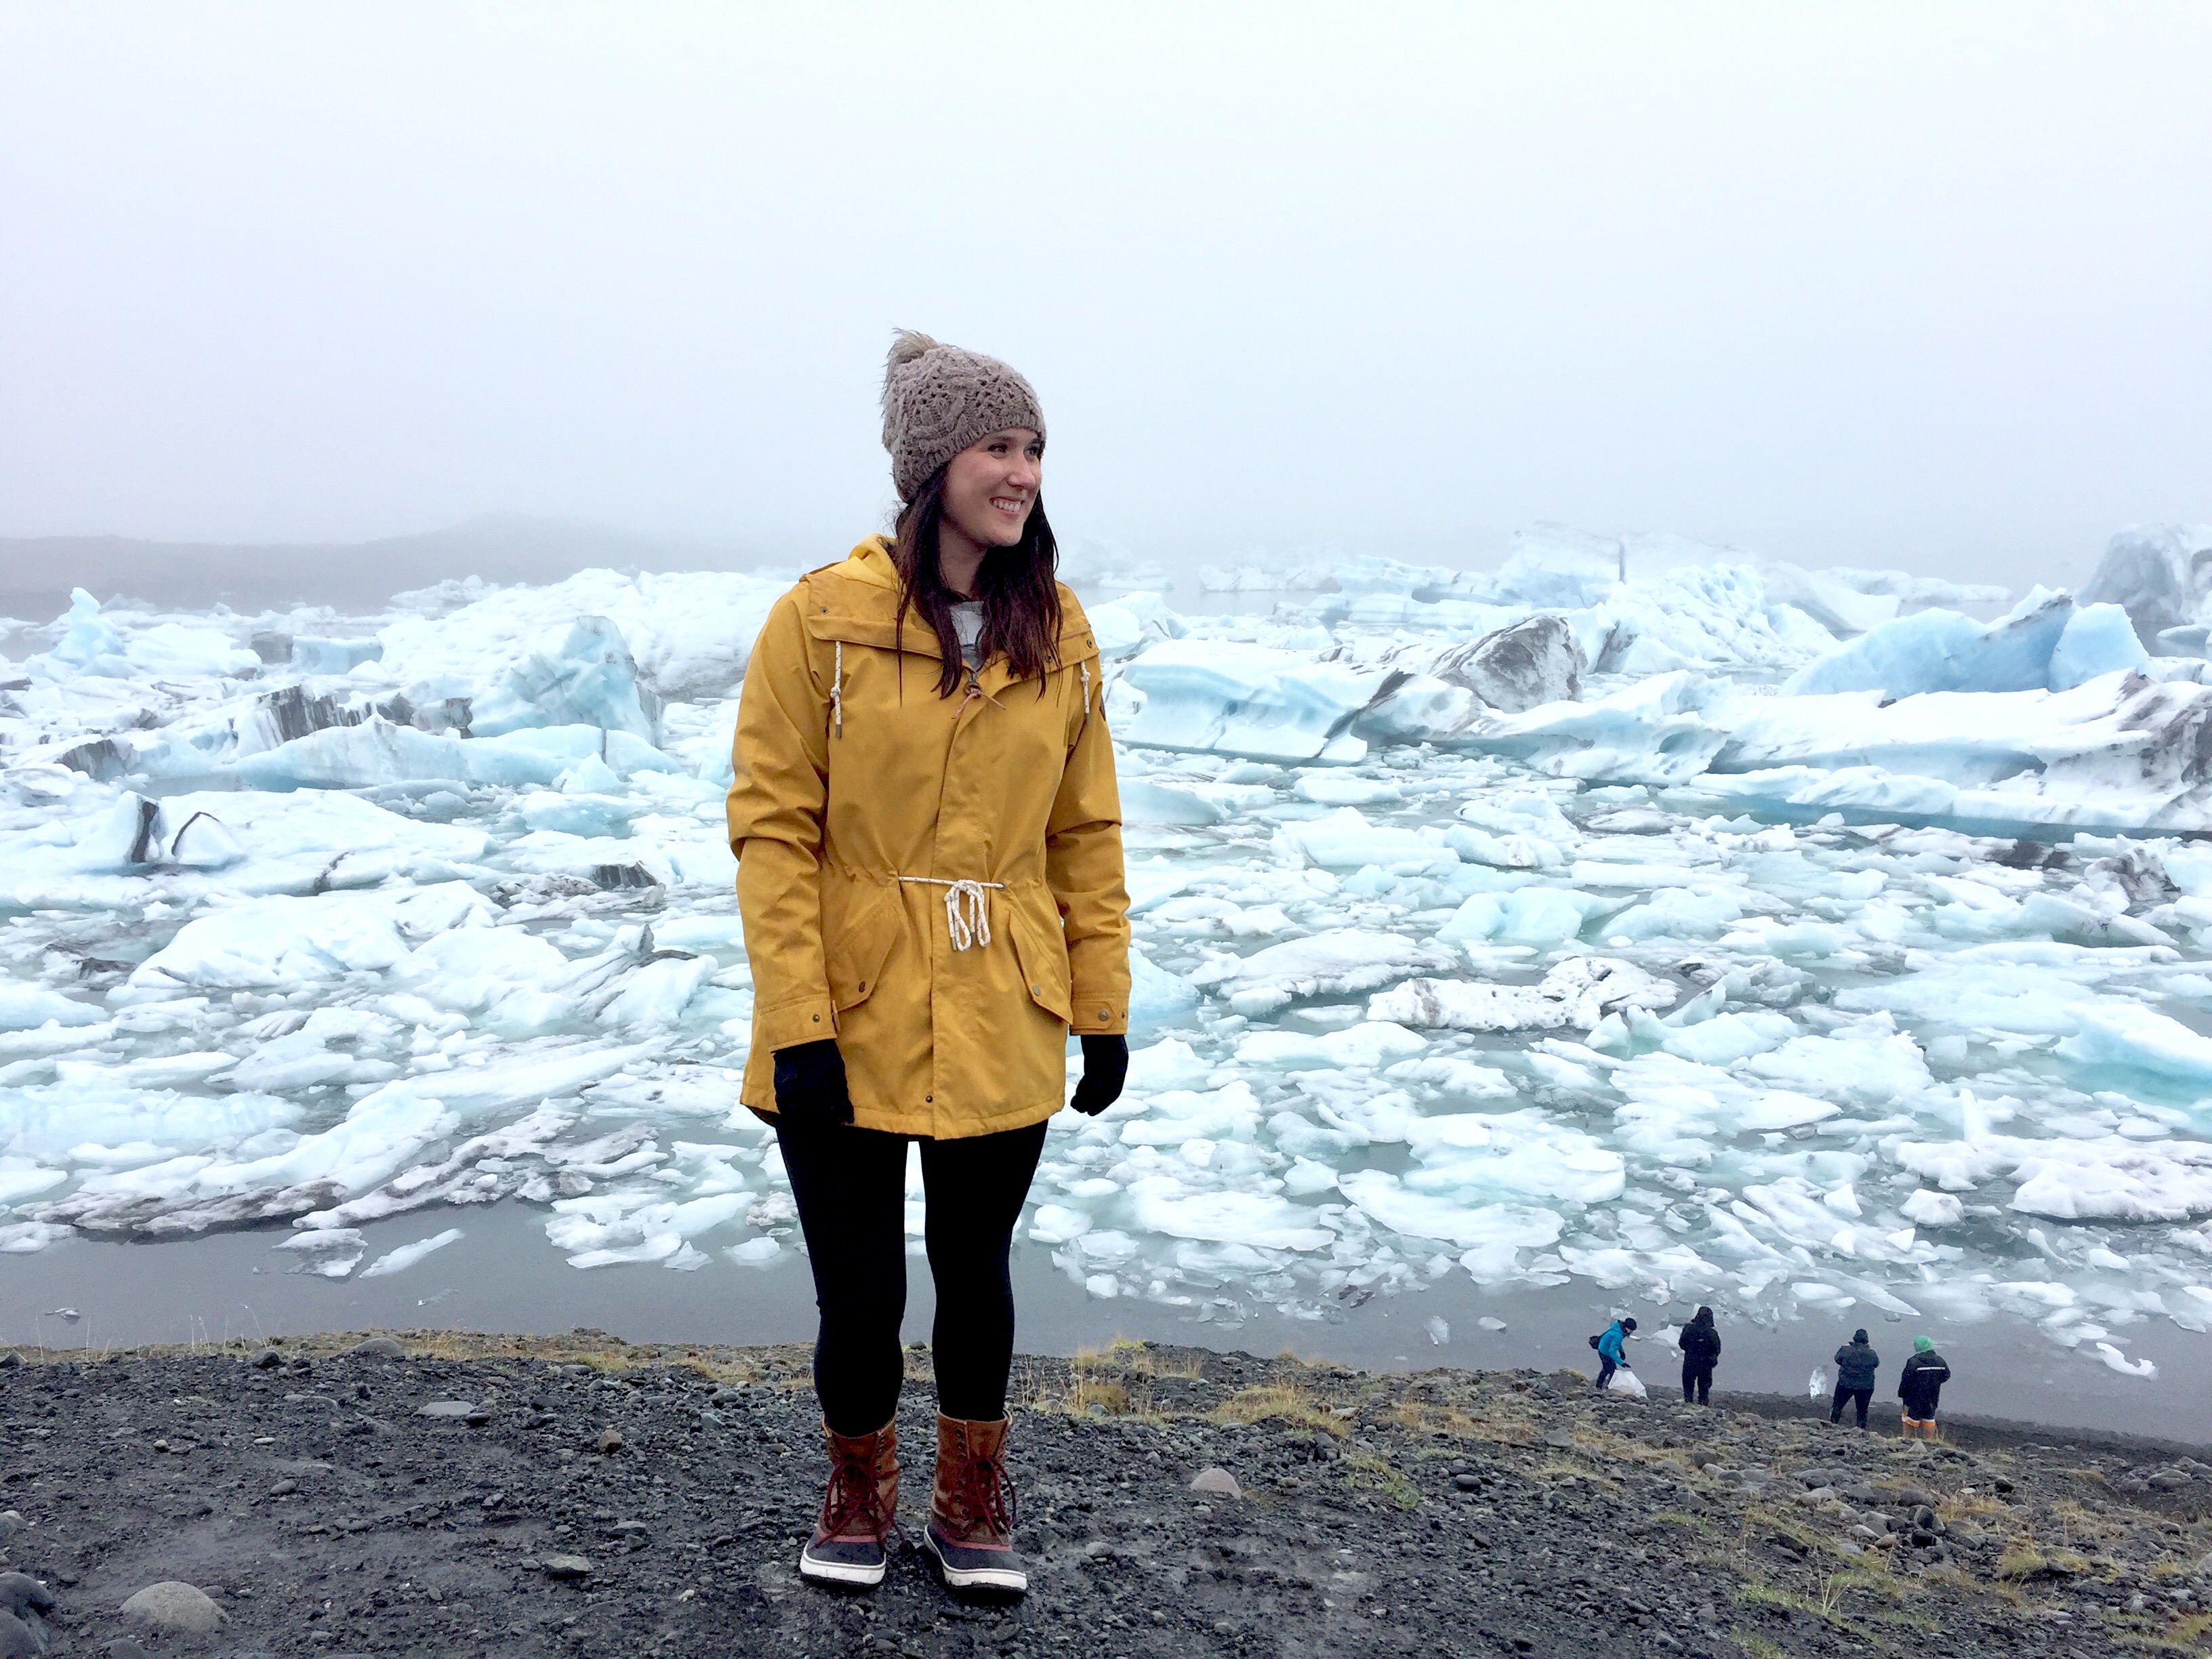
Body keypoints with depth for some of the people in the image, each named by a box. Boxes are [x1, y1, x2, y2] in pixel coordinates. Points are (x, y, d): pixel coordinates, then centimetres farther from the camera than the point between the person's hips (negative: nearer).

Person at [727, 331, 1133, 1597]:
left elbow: (1087, 835, 6)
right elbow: (771, 829, -9)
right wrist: (798, 1025, -14)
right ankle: (861, 1495, 38)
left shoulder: (1060, 630, 2)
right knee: (861, 1289, 8)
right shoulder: (822, 620, -9)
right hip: (851, 1029, -2)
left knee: (976, 1269, 16)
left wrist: (1105, 1010, 4)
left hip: (1003, 1029, 3)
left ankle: (973, 1507, 39)